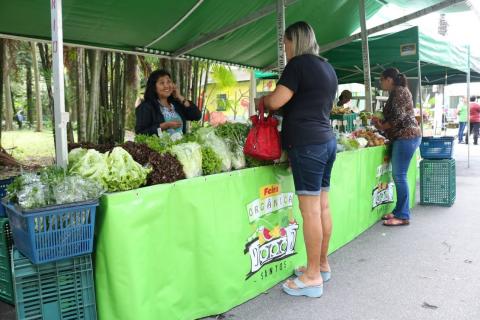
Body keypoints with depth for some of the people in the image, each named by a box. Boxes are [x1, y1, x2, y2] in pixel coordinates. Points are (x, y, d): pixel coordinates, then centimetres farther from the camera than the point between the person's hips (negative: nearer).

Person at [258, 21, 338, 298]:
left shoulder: (299, 63, -7)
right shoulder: (328, 67, 19)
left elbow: (276, 101, -15)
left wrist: (262, 100, 6)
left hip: (306, 142, -9)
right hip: (327, 140, 9)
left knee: (310, 209, -6)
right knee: (322, 206, 13)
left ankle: (313, 277, 2)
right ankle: (322, 265, 24)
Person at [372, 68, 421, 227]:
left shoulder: (399, 91, -10)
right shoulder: (396, 93, 19)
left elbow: (398, 117, -17)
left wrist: (382, 126, -4)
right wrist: (381, 122, 10)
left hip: (406, 136, -10)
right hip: (402, 137, 10)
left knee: (399, 176, -8)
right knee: (397, 175, 11)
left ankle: (403, 216, -3)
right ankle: (399, 211, 18)